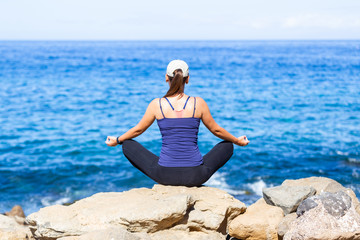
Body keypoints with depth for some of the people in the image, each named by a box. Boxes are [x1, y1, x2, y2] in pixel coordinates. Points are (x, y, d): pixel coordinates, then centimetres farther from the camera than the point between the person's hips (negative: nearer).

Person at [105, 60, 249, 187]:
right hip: (196, 176, 0)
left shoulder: (157, 104, -5)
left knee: (128, 145, 21)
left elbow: (138, 129, 9)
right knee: (228, 146, 25)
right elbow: (216, 130, 9)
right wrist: (237, 141, 28)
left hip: (165, 175, 0)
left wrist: (117, 140, 29)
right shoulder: (198, 103, -5)